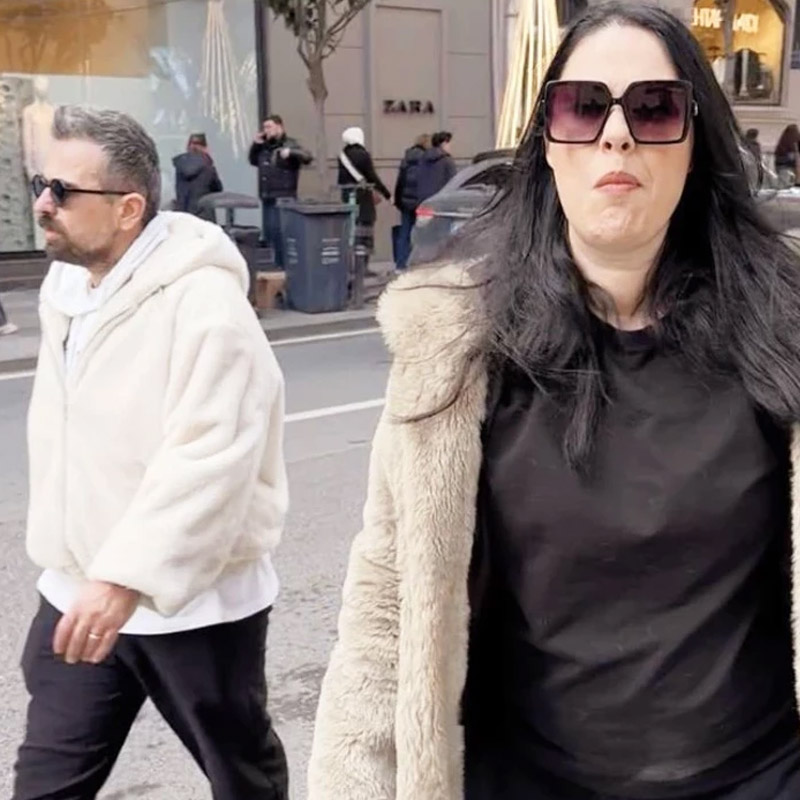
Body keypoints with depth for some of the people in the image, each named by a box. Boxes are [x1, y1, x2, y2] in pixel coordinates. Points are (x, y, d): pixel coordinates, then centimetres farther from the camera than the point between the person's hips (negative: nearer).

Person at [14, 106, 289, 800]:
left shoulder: (204, 300, -21)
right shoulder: (66, 288, 8)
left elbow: (209, 457, -29)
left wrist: (126, 577, -34)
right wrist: (67, 559, 19)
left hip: (195, 601, -7)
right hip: (78, 592, 7)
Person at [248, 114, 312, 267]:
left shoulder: (289, 145, -6)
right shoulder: (265, 147, 16)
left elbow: (307, 157, -18)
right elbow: (253, 161, 29)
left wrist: (290, 152, -35)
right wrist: (255, 145, 14)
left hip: (283, 198, -8)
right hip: (267, 198, 8)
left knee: (278, 231, -11)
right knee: (267, 233, 12)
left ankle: (282, 265, -3)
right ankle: (276, 265, 22)